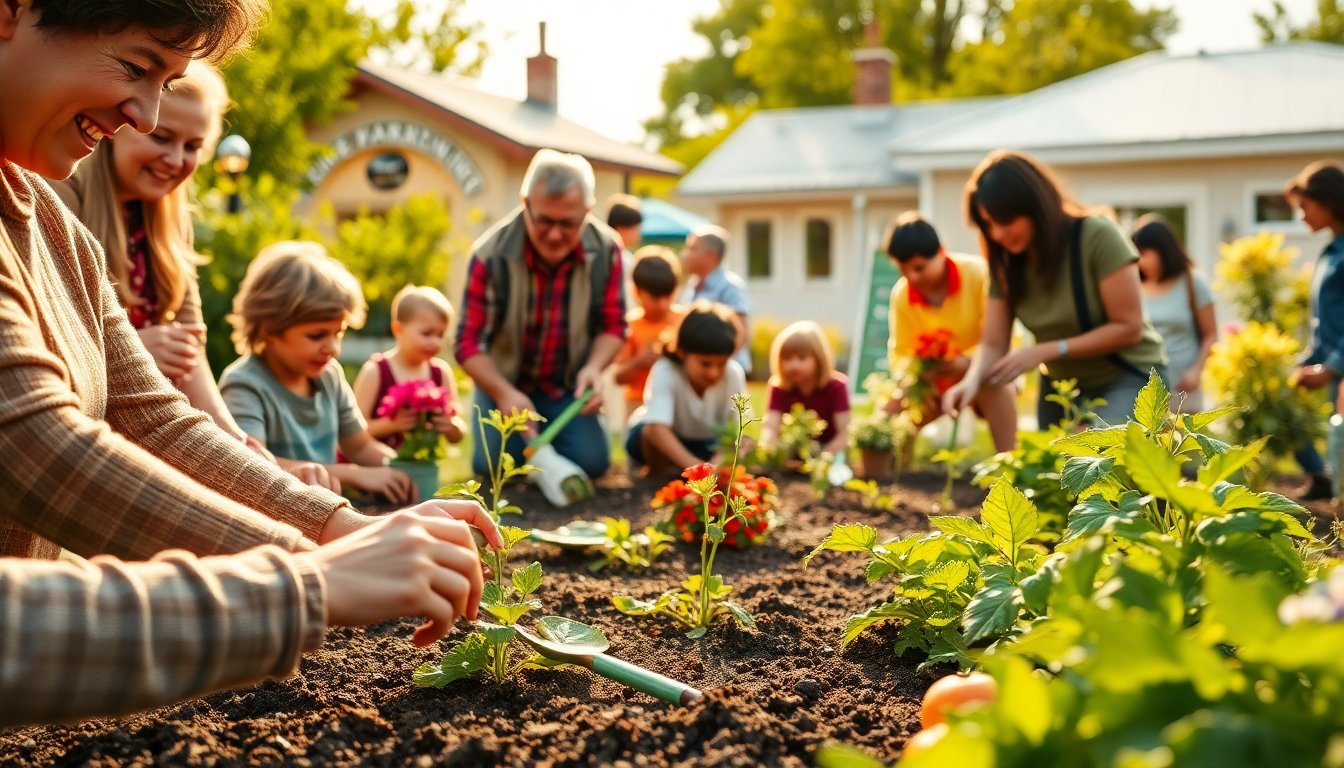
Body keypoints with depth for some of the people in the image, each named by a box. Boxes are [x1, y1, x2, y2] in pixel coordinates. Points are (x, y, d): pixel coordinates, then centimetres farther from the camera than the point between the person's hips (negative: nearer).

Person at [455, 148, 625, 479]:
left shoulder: (606, 251, -17)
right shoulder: (491, 255, -23)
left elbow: (613, 325, -5)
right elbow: (469, 342, -18)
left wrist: (594, 367, -26)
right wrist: (504, 393, -35)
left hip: (568, 387, 1)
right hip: (505, 383, -1)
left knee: (591, 461, -17)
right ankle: (531, 438, 19)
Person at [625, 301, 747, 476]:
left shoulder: (733, 374, -25)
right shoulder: (665, 372, -33)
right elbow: (658, 429, -46)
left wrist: (720, 459, -46)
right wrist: (692, 464, -61)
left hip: (704, 444, 4)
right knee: (649, 434, -37)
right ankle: (657, 478, -7)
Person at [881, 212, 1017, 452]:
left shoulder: (979, 273, -22)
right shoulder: (901, 294, -11)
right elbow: (900, 352, -7)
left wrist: (967, 361, -39)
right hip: (935, 382, 4)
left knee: (995, 384, -38)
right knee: (890, 413, -14)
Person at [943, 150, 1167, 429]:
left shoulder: (1098, 237, -21)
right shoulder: (1006, 263, -5)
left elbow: (1128, 327, -20)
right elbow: (993, 344, -8)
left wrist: (1045, 352, -25)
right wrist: (973, 379, -30)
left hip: (1128, 377, -6)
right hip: (1062, 385, 6)